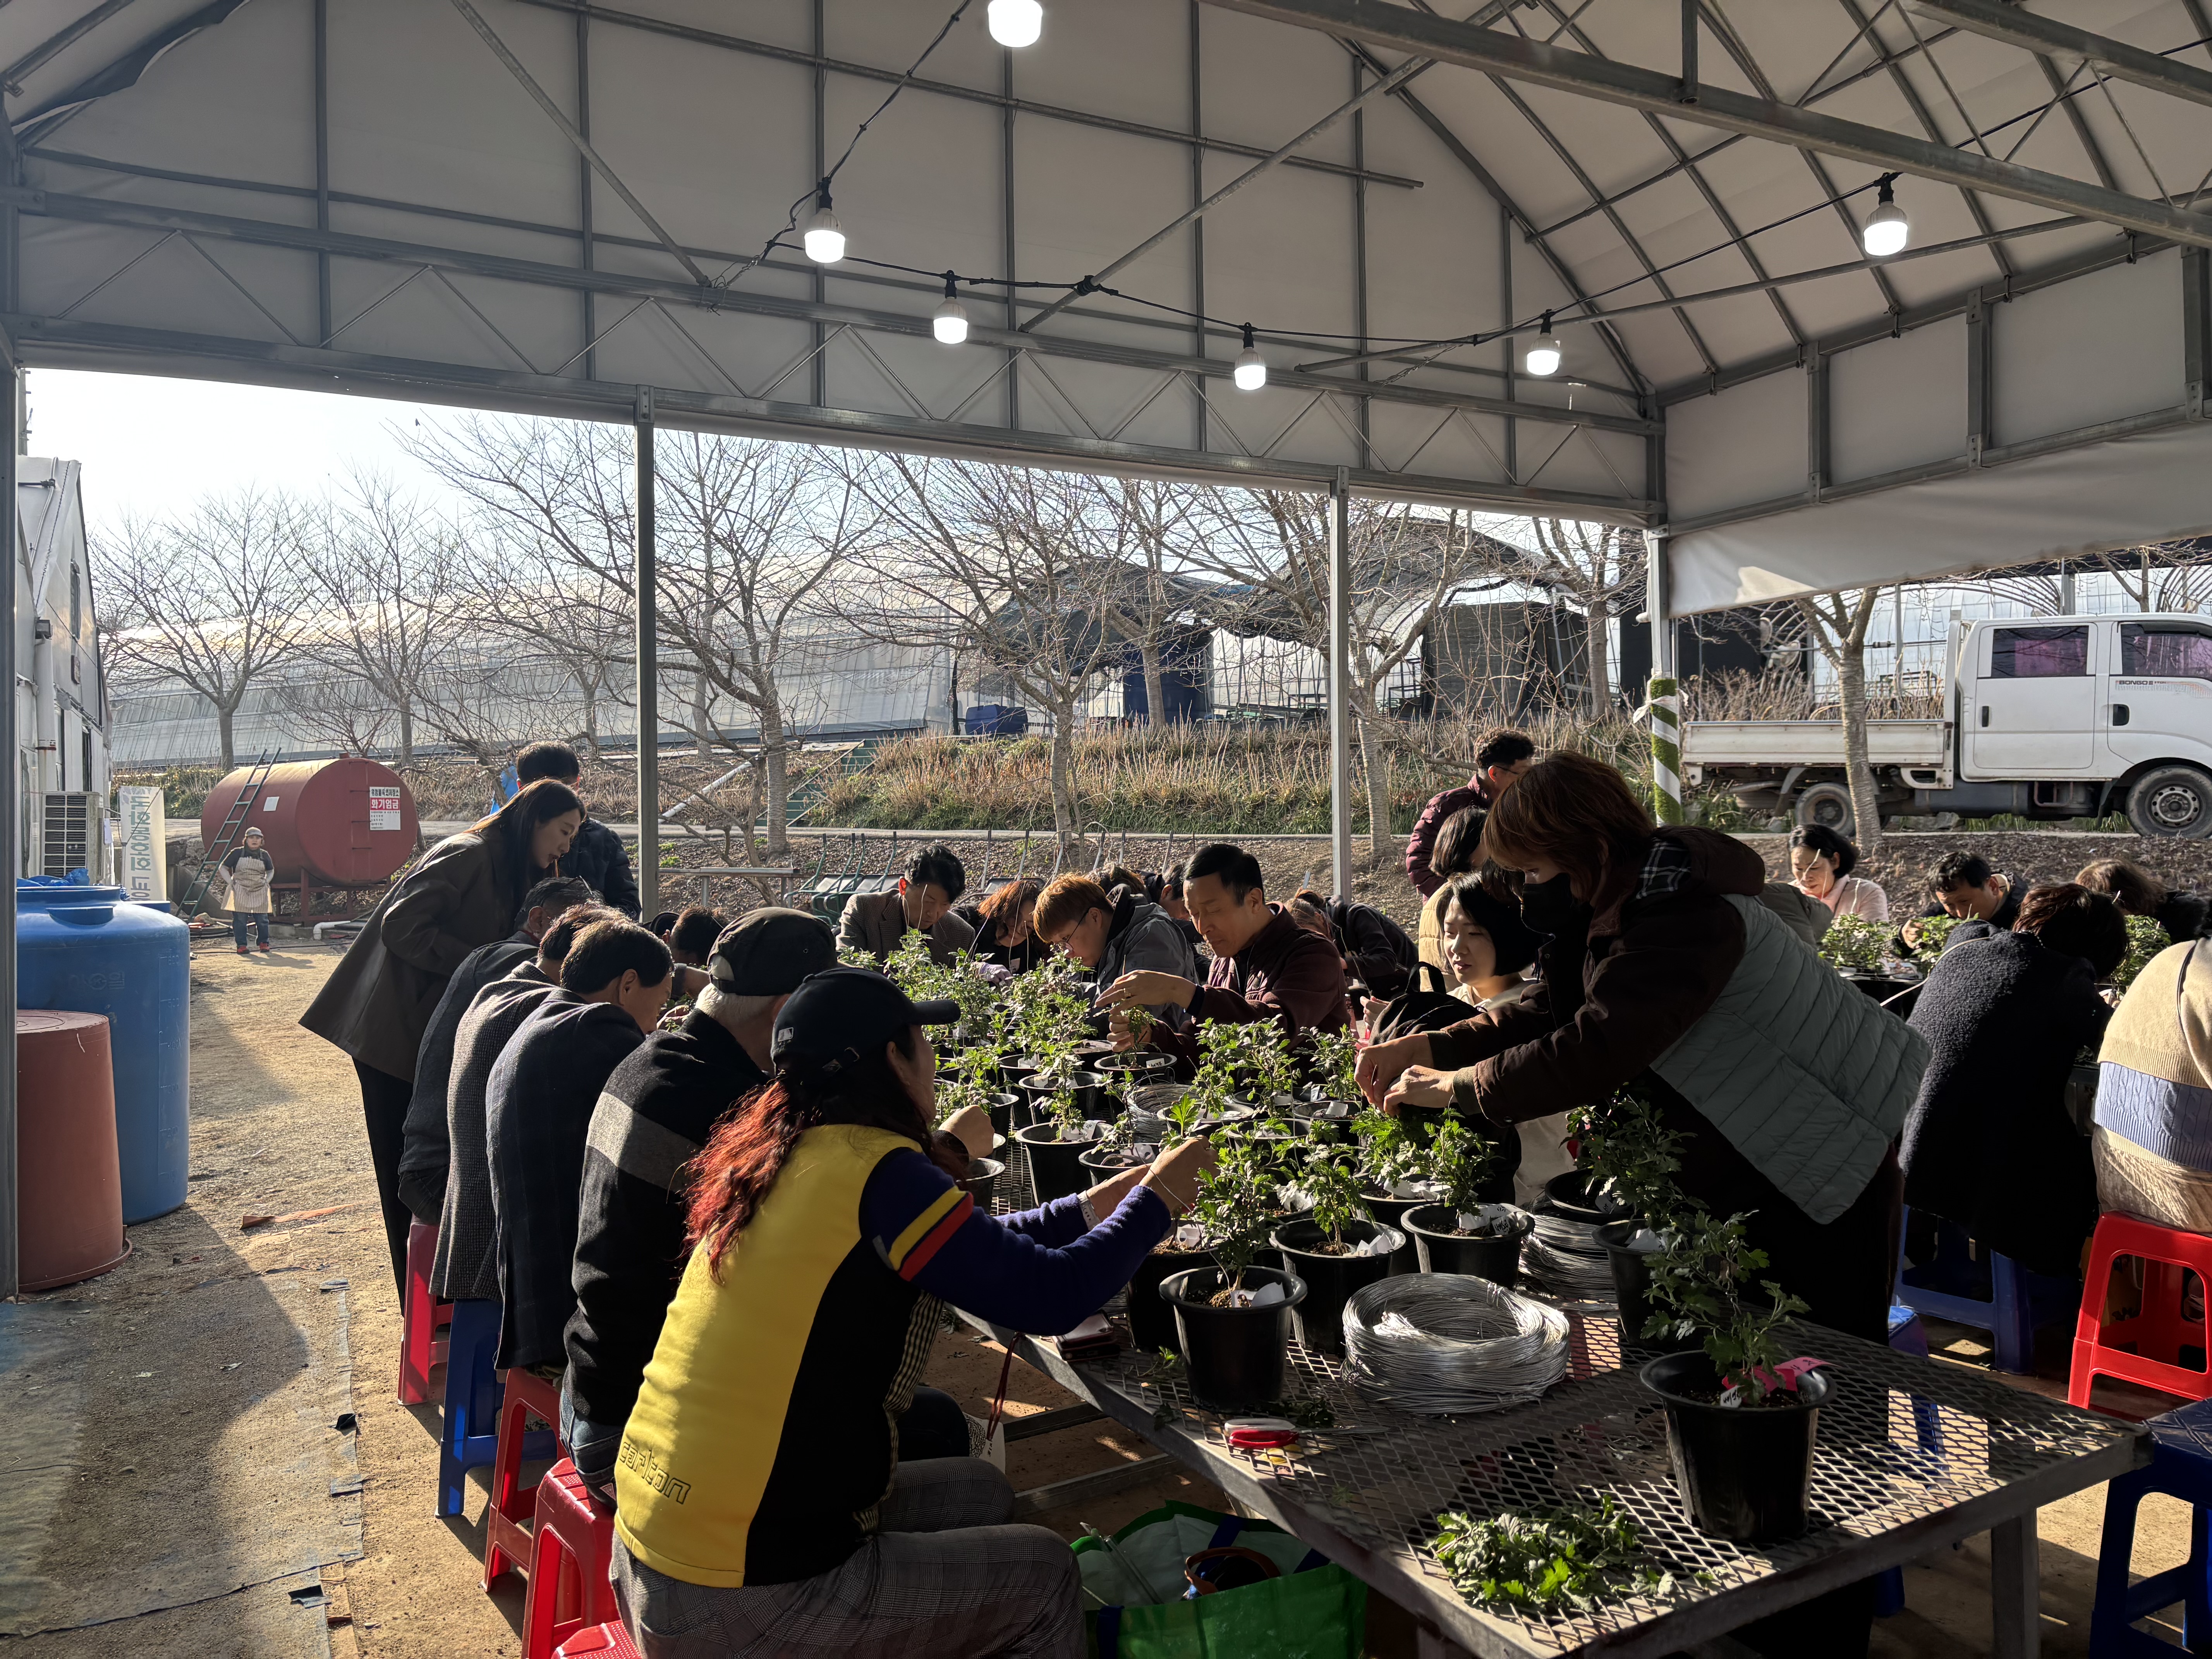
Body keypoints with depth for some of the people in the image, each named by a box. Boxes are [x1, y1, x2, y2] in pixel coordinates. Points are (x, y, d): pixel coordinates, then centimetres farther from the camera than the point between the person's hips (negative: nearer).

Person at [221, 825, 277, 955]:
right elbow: (223, 868, 6)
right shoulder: (237, 853, -2)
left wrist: (267, 882, 8)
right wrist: (230, 882, -4)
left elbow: (271, 871, 25)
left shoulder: (265, 855, 8)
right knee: (240, 920, -3)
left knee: (262, 920, 3)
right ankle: (241, 946, 5)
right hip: (240, 892, -2)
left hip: (260, 892, 2)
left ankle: (264, 944, 16)